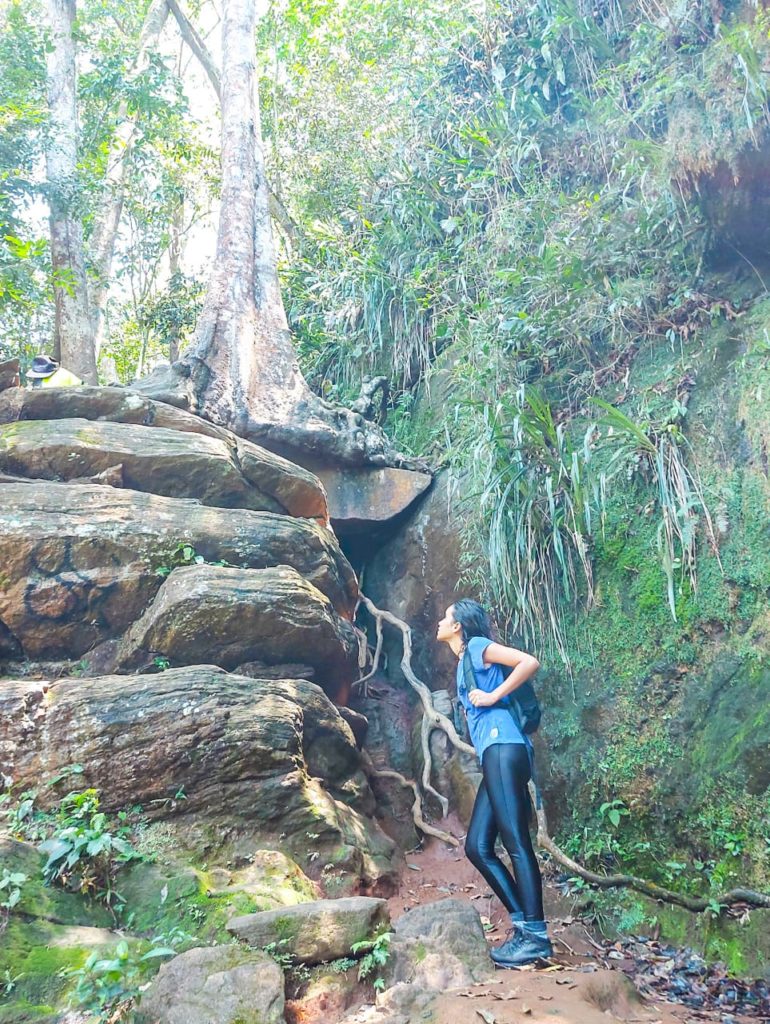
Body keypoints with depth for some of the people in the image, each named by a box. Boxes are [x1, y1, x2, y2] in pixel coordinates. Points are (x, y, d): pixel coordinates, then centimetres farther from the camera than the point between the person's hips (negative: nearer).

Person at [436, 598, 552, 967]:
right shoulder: (464, 662, 27)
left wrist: (493, 697, -9)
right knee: (477, 846, 6)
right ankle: (523, 923, 7)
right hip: (493, 756, 10)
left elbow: (530, 662, -11)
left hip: (503, 748, -10)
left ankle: (536, 935, -9)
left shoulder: (478, 645, 2)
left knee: (516, 842, -11)